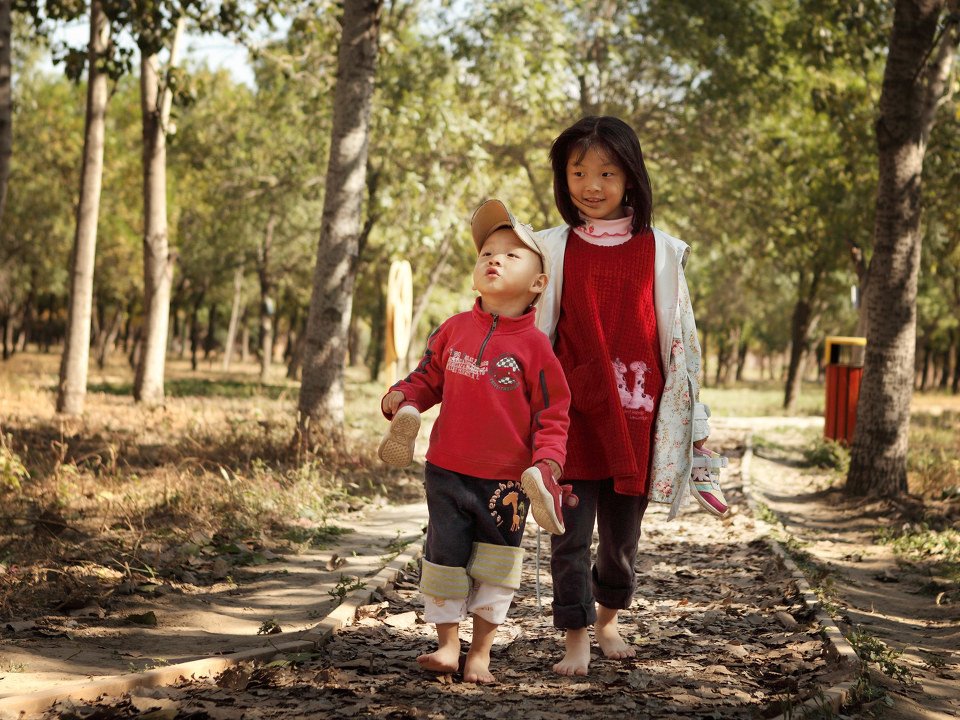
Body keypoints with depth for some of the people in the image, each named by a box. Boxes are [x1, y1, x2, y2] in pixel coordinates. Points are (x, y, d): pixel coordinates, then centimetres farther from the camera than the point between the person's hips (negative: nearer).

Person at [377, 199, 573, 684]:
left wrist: (546, 462, -18)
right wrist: (402, 400, -8)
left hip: (506, 481, -2)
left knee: (495, 570, 9)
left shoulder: (534, 345, -8)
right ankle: (447, 643, 22)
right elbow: (427, 379, 12)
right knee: (445, 558, 8)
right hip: (447, 472, 2)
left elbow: (552, 413, -6)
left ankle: (480, 652, 24)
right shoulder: (453, 330, 2)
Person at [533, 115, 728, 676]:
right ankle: (576, 639, 8)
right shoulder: (555, 249, 2)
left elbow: (680, 336, 4)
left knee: (624, 531, 11)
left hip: (635, 414, 1)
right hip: (573, 412, -1)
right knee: (571, 530, -1)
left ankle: (608, 619, 33)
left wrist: (692, 419, 3)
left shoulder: (659, 251, 2)